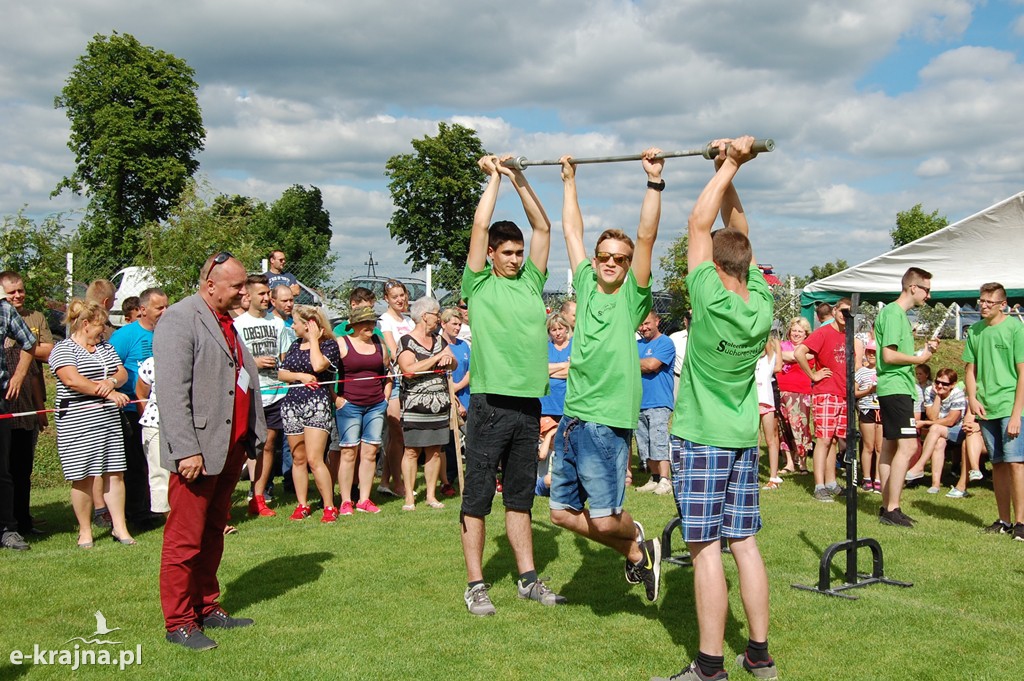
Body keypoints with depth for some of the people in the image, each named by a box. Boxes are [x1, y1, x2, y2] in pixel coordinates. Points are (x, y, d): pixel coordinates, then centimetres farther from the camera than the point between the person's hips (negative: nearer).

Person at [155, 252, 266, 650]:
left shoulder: (225, 322, 17)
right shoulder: (179, 319, -11)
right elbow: (173, 391, -18)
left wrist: (252, 438, 14)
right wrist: (186, 450, -23)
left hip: (230, 449, 9)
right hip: (198, 452, -8)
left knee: (213, 536, 16)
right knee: (185, 541, 0)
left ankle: (207, 608, 27)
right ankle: (178, 623, 9)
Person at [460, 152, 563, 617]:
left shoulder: (531, 281, 13)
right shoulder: (479, 283, 1)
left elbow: (543, 226, 12)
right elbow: (480, 226, -5)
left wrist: (520, 180, 9)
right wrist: (495, 177, 4)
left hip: (529, 404, 5)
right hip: (490, 403, -5)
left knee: (520, 497, 14)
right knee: (478, 498, 1)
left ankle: (528, 578, 21)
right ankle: (475, 585, 8)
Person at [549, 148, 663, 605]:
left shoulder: (633, 297, -1)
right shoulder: (586, 287, 11)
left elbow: (647, 236, -10)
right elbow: (572, 231, 18)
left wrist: (654, 181, -12)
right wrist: (569, 181, 23)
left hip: (607, 422, -6)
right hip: (572, 418, 6)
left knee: (605, 519, -7)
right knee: (563, 512, 10)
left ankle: (637, 545, 27)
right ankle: (634, 550, 30)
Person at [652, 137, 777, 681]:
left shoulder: (711, 300, -16)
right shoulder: (762, 305, -1)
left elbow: (699, 225, -9)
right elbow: (738, 234, 8)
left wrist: (727, 166, -1)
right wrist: (732, 172, 6)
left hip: (701, 438, -6)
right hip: (743, 438, 7)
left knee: (706, 549, -4)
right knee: (744, 543, 11)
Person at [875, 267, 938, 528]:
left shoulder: (900, 313, 19)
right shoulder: (893, 313, -13)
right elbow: (889, 355, -20)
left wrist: (925, 350, 9)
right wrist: (919, 358, -9)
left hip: (896, 388, 11)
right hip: (896, 387, -11)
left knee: (890, 446, 11)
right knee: (907, 446, -13)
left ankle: (887, 507, 16)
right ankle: (892, 509, -13)